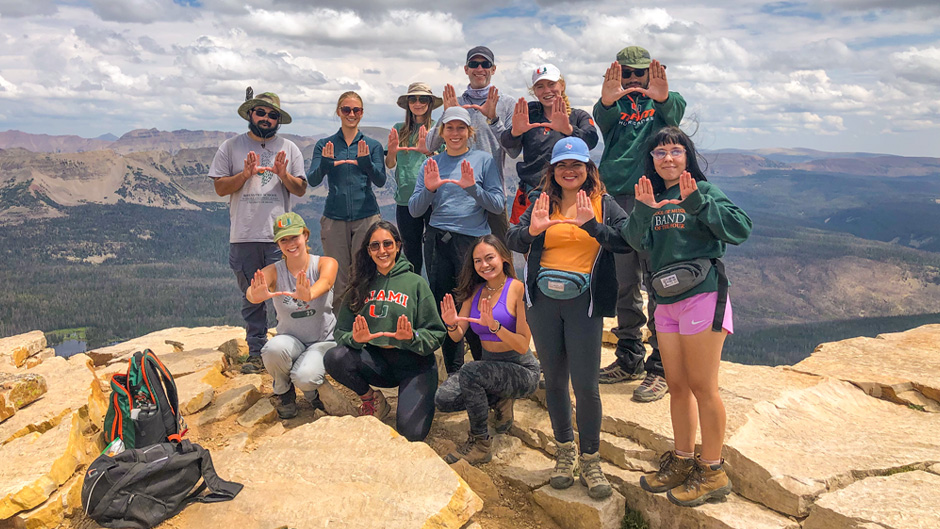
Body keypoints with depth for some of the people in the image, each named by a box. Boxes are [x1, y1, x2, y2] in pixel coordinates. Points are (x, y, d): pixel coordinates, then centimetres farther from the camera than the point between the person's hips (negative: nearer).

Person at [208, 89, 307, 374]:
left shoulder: (289, 148, 11)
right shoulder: (231, 147, 9)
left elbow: (301, 190, 8)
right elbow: (220, 188, 5)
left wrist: (284, 175, -11)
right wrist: (246, 174, -11)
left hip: (280, 236, 0)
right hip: (244, 236, 1)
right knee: (252, 297, 7)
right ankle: (256, 352, 16)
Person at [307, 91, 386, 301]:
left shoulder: (373, 145, 7)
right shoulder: (324, 145, 8)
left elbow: (380, 181, -5)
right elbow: (312, 180, -4)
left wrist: (366, 162, -25)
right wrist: (325, 164, -25)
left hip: (366, 216, 0)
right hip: (334, 217, 1)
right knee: (338, 278, 4)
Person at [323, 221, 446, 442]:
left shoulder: (415, 283, -1)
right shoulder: (361, 286, 8)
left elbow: (436, 334, -5)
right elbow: (341, 332, 2)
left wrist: (411, 338, -25)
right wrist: (355, 339, -21)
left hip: (413, 363, -3)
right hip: (375, 361, 3)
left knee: (411, 432, -22)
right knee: (333, 358, -26)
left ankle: (421, 397, 14)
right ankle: (372, 399, 2)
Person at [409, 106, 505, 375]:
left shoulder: (484, 160, 5)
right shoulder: (431, 163, 12)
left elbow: (499, 204, -2)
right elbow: (414, 210, 6)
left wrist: (473, 188, -18)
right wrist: (428, 189, -13)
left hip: (473, 241, -3)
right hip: (437, 241, 3)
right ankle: (453, 373, 18)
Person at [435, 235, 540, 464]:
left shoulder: (518, 289, -14)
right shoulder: (474, 291, 5)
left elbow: (523, 346, -18)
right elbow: (458, 336, 5)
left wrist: (494, 326, -33)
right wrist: (451, 324, -18)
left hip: (521, 369, -6)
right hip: (489, 364, 6)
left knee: (469, 372, -32)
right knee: (443, 399, -17)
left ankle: (481, 444, -12)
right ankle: (500, 399, 8)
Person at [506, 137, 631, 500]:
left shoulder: (603, 204, 1)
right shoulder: (543, 203, 6)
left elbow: (628, 240, -14)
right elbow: (512, 241, -4)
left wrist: (591, 225, -27)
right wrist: (531, 230, -25)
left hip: (583, 302, -2)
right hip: (543, 301, 3)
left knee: (585, 384, -4)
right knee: (554, 380, 12)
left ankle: (590, 459, 15)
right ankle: (564, 451, 30)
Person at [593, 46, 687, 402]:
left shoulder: (662, 102, 9)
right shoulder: (614, 105, 14)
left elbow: (675, 111, -15)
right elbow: (602, 119, -10)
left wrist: (662, 98, -39)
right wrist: (607, 100, -33)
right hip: (616, 198, 3)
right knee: (625, 283, 9)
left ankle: (660, 367, 2)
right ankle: (629, 358, 22)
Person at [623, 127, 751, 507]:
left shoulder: (703, 191, -2)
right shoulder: (653, 197, 13)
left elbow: (740, 229, -15)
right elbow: (635, 241, -2)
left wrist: (697, 204, -23)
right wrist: (643, 212, -19)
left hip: (702, 295, -6)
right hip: (665, 301, 6)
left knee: (702, 387, -1)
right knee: (677, 386, 12)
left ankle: (712, 472, 11)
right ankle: (682, 462, 25)